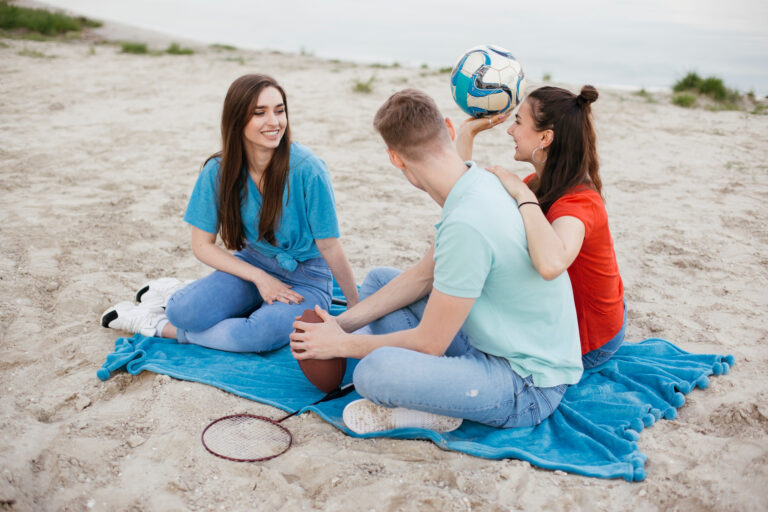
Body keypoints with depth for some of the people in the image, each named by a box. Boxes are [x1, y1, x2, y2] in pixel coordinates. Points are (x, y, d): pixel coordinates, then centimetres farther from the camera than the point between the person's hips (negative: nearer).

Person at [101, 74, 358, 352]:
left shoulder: (306, 169, -22)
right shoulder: (218, 170, -11)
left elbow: (329, 246, -15)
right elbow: (202, 245, -3)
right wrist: (259, 277, -15)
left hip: (306, 279, -2)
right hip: (252, 265, 2)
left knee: (261, 334, -32)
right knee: (183, 312, -26)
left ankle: (160, 326, -8)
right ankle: (176, 294, 11)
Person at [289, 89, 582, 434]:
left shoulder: (467, 224, -30)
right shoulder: (481, 182, -1)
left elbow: (429, 343, -21)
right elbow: (423, 276, 9)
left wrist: (343, 344, -6)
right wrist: (342, 322, 5)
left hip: (529, 385, -9)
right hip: (494, 340, 9)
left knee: (374, 371, -33)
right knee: (378, 280, 14)